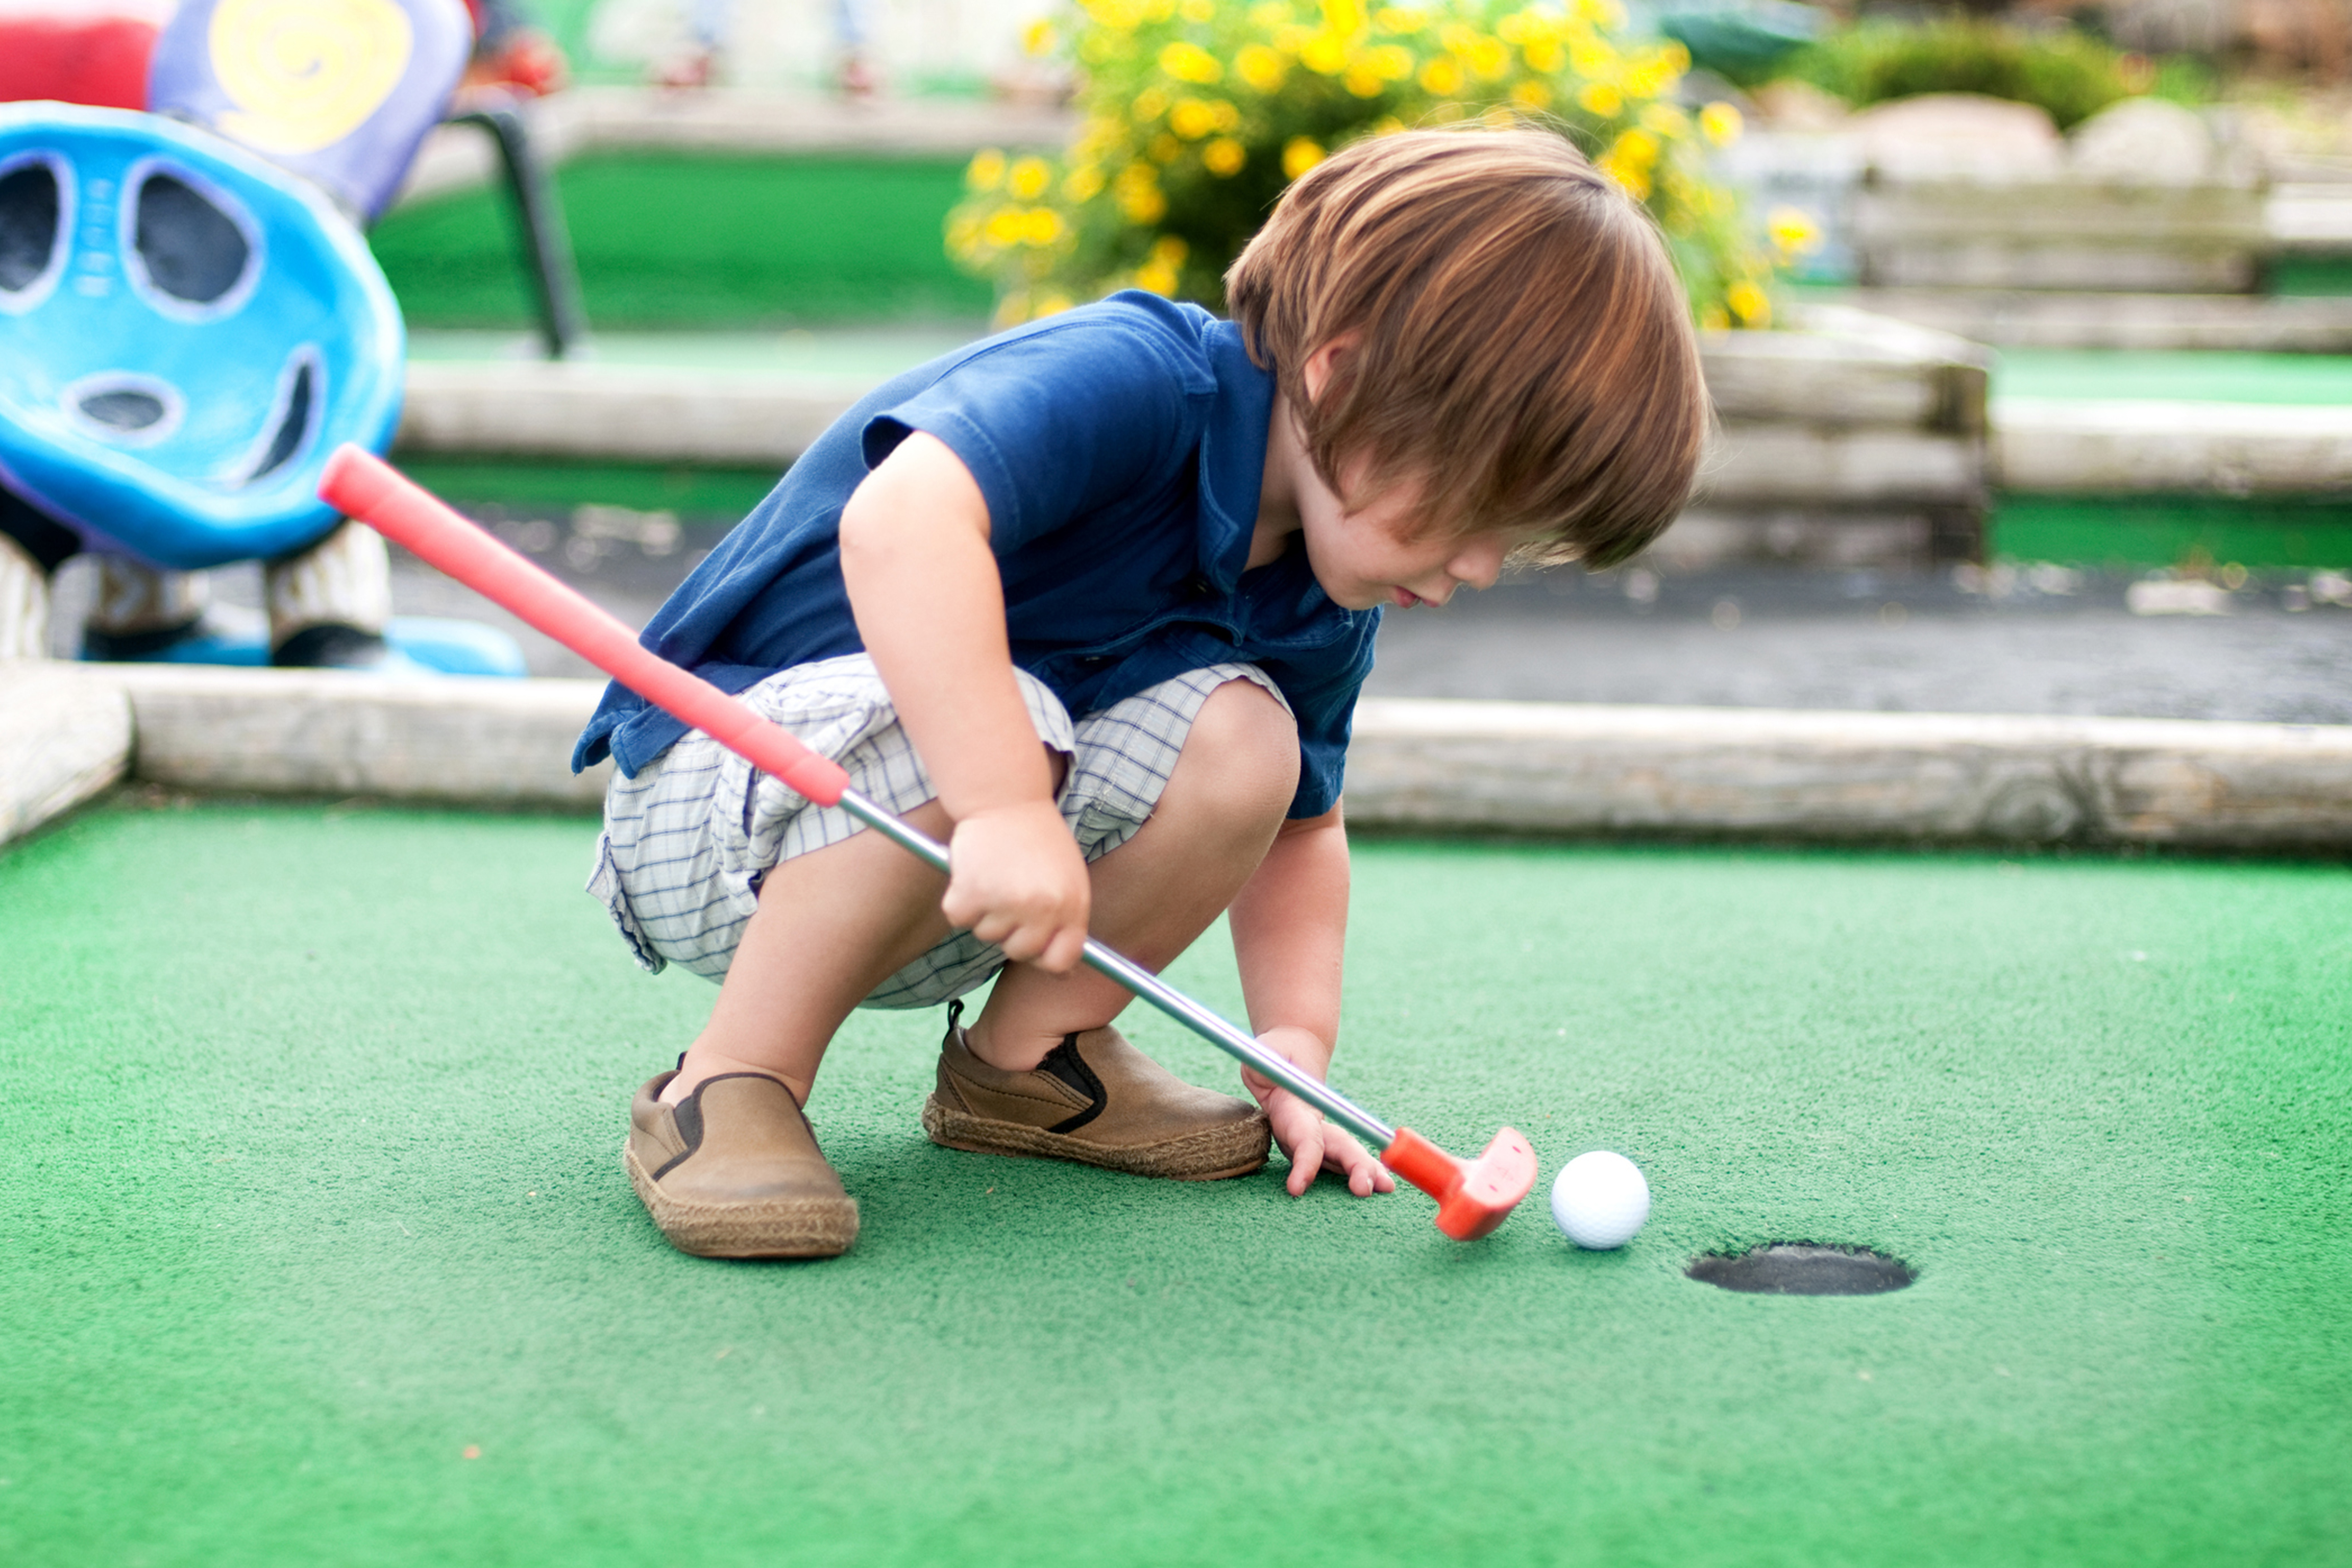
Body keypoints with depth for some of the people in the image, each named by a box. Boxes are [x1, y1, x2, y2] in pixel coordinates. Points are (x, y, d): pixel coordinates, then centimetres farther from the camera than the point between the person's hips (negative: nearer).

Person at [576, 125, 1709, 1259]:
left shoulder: (1324, 612, -1)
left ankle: (1029, 1056, 2)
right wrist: (1006, 807, -51)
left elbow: (1301, 830, 13)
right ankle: (734, 1082, -21)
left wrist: (1295, 1050, -1)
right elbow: (899, 524, -45)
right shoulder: (1127, 382, -28)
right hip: (702, 806, -7)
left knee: (1240, 741, -16)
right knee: (985, 723, -37)